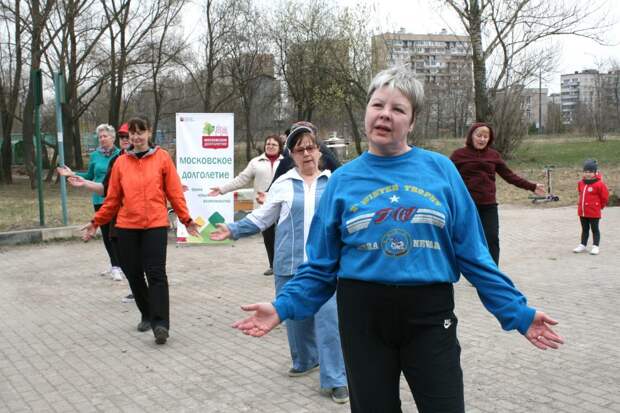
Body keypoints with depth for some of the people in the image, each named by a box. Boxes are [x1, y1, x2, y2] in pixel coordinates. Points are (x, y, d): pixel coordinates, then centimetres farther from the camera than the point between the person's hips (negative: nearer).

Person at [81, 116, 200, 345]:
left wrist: (186, 219, -4)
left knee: (156, 274, -10)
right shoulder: (121, 162, 8)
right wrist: (96, 222, 10)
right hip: (126, 227, 3)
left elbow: (174, 192, 2)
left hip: (155, 225, -3)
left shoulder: (162, 158, 2)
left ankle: (160, 324, -10)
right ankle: (146, 315, 27)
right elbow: (112, 198, 11)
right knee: (133, 274, 9)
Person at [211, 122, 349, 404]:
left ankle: (335, 379, 3)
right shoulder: (283, 183, 5)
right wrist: (232, 230, 6)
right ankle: (305, 361, 36)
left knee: (328, 318, -6)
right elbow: (261, 218, 10)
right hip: (289, 264, 2)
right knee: (295, 316, 13)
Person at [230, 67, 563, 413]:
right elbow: (322, 264, 3)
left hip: (430, 317, -1)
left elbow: (472, 255, 1)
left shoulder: (441, 170, -1)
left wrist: (517, 311, -2)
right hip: (362, 318, 1)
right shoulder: (343, 180, 1)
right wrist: (284, 307, -9)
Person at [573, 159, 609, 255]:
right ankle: (582, 245, 23)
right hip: (582, 211, 6)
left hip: (594, 212, -6)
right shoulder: (581, 183, 4)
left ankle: (595, 246, 9)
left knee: (595, 229, 3)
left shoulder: (599, 184, -14)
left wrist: (600, 206, 4)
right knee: (584, 229, 16)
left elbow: (605, 196, -5)